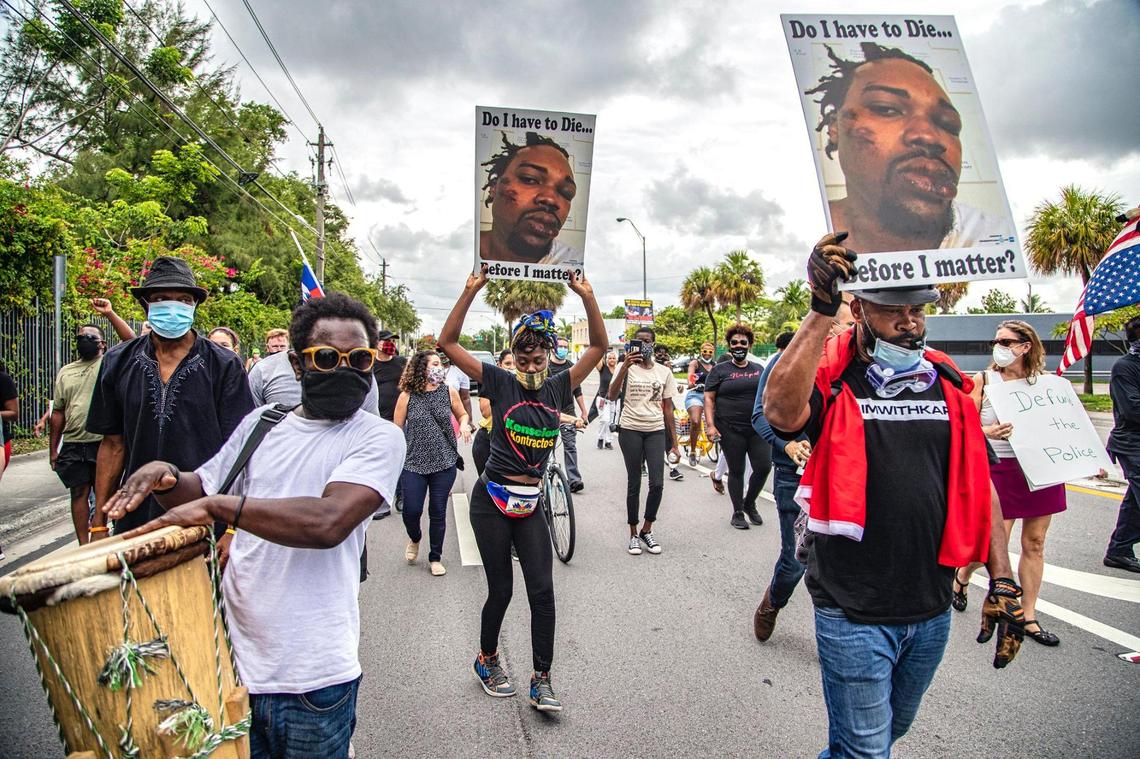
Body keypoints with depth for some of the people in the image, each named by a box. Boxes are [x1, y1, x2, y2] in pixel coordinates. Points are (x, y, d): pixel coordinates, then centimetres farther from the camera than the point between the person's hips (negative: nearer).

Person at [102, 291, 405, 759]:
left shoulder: (378, 437, -11)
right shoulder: (262, 424, 7)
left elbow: (330, 521, -26)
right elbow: (202, 490, 17)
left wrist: (221, 505, -25)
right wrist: (165, 476, -4)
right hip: (233, 658, 5)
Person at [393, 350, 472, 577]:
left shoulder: (449, 392, 0)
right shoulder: (407, 396, -5)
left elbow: (462, 414, 16)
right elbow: (397, 429, 2)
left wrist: (464, 425, -5)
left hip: (444, 463, 1)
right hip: (414, 464, -1)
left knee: (438, 513, 7)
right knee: (411, 511, -2)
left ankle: (435, 558, 26)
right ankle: (414, 539, 34)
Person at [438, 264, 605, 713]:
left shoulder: (557, 388, 2)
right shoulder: (500, 383, -7)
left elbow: (598, 346, 0)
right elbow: (448, 342, -12)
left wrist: (587, 296, -12)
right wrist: (472, 290, -19)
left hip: (530, 506, 3)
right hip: (492, 501, -3)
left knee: (542, 590, 0)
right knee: (501, 589, 8)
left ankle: (541, 681, 13)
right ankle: (487, 659, 34)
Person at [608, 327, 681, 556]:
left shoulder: (664, 372, 8)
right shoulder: (627, 368, 0)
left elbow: (668, 408, 11)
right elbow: (612, 396, -16)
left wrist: (674, 442, 8)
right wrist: (625, 366, -26)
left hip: (656, 431, 2)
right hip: (630, 430, -2)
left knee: (657, 483, -5)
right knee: (634, 483, 4)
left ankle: (647, 530, 15)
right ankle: (633, 534, 17)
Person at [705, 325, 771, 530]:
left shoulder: (759, 370, 14)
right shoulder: (720, 370, 3)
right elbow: (708, 398, -2)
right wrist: (710, 425, -11)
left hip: (758, 428, 3)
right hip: (731, 430, -3)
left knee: (764, 467, -3)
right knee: (736, 471, 4)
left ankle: (749, 504, 22)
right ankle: (738, 512, 18)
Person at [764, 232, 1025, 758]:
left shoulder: (948, 383, 3)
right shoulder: (831, 377, -12)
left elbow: (979, 485, 9)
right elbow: (782, 413, -35)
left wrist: (1002, 579, 4)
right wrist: (820, 311, -35)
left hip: (931, 611, 5)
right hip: (853, 612, -5)